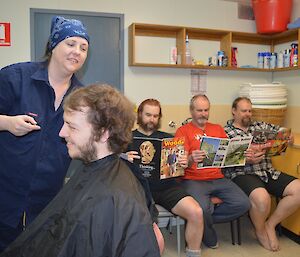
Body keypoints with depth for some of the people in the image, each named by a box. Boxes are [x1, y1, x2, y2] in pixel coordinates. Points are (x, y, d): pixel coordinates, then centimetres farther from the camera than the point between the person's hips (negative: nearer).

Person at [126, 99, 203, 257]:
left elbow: (178, 164, 18)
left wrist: (183, 164, -6)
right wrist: (125, 160, -20)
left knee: (196, 213, -20)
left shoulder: (168, 137, 21)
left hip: (167, 186, 2)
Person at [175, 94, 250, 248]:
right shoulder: (183, 131, 4)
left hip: (218, 179, 5)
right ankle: (210, 239, 4)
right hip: (193, 180, -5)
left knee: (243, 204, -15)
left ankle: (203, 222, 4)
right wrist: (191, 159, -28)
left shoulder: (218, 129, 19)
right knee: (202, 208, -31)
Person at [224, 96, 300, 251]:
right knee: (262, 198, -35)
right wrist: (247, 160, -23)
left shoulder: (260, 126, 20)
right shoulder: (225, 132, 3)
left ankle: (270, 224, 5)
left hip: (268, 172, 7)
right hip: (242, 173, -6)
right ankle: (260, 231, 0)